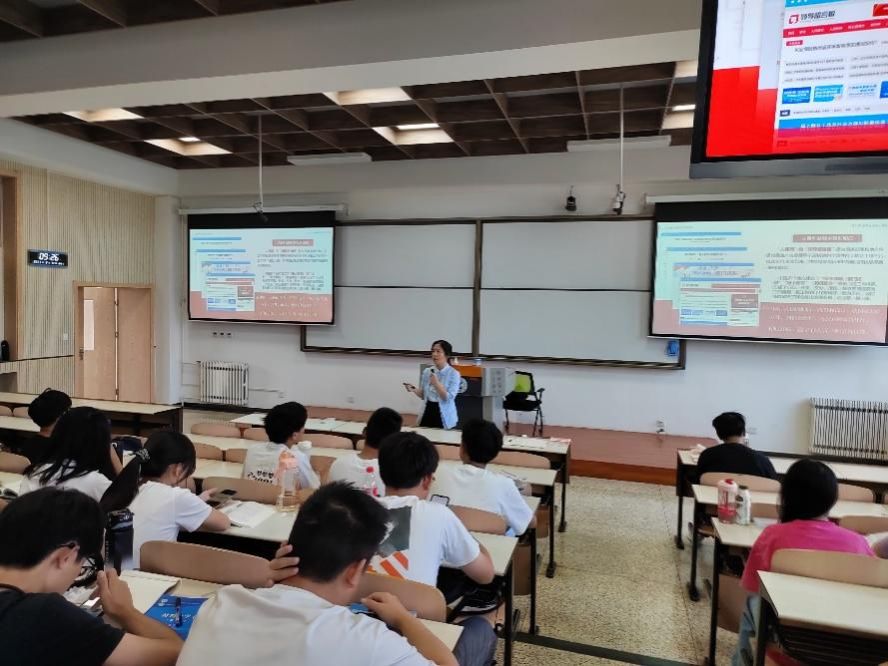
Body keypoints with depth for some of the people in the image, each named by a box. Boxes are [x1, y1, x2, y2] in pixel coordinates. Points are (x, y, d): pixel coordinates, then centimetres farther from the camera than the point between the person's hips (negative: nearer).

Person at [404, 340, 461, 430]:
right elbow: (423, 395, 10)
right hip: (427, 412, 4)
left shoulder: (454, 374, -9)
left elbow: (449, 398, -15)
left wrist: (436, 384, -23)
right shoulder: (426, 371, 4)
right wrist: (414, 390, -8)